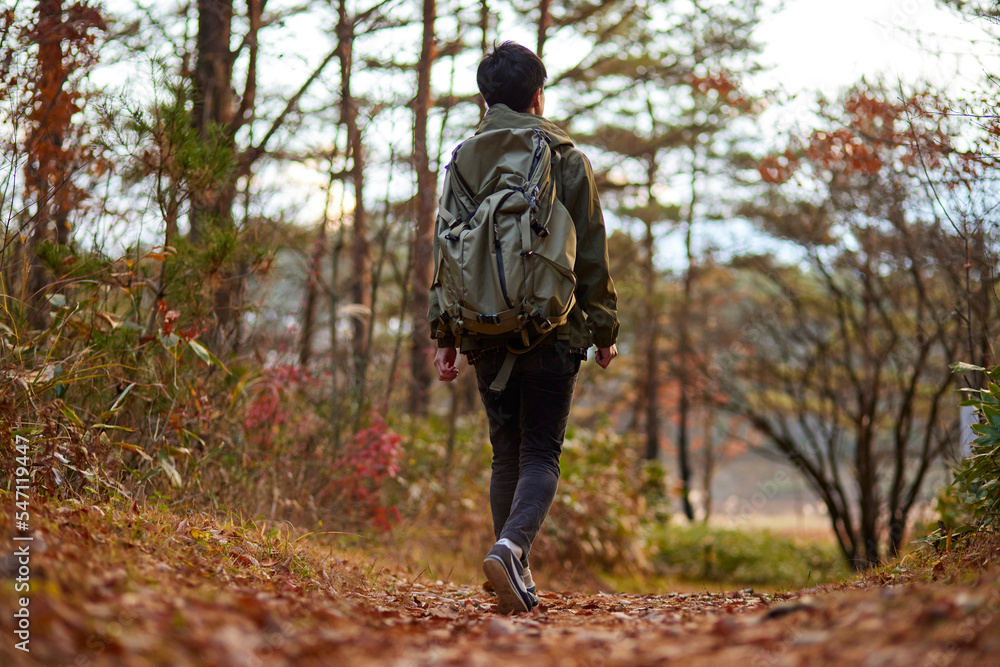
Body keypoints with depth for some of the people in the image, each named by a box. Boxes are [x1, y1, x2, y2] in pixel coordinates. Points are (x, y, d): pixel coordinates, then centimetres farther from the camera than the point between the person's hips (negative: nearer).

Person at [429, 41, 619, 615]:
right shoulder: (567, 159, 2)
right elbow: (592, 255, 1)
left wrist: (444, 332, 10)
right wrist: (604, 330, 8)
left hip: (486, 330, 3)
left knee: (506, 454, 14)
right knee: (542, 453, -2)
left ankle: (519, 577, 18)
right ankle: (510, 548, -27)